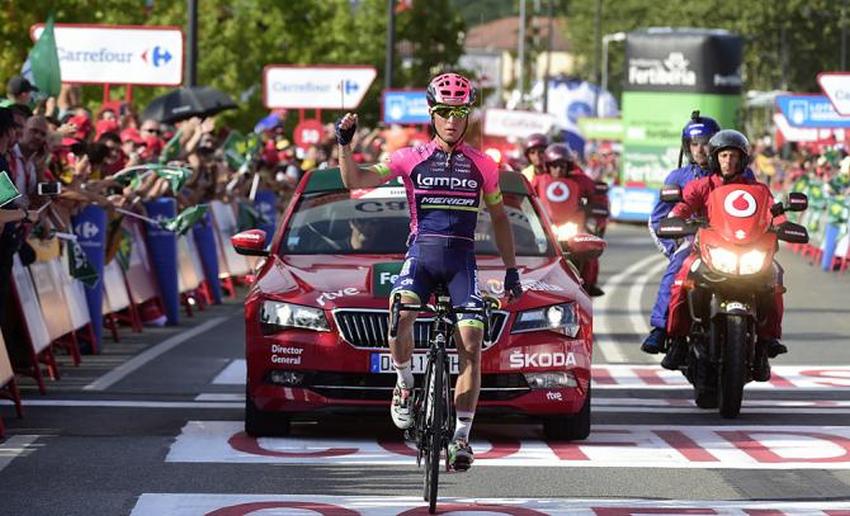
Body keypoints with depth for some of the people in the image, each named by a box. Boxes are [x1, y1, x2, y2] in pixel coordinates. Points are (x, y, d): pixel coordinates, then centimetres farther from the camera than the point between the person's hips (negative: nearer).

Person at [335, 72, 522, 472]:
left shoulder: (482, 166, 9)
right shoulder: (411, 159, 5)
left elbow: (499, 218, 19)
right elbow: (355, 180, 0)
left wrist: (511, 270, 17)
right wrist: (345, 143, -15)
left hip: (462, 259, 1)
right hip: (421, 255, -1)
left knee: (471, 344, -13)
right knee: (400, 314, -32)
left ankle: (461, 437, -6)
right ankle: (405, 386, -6)